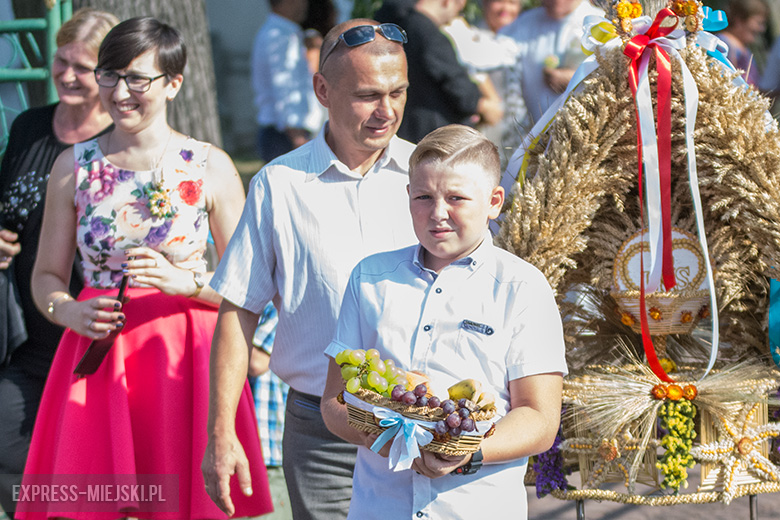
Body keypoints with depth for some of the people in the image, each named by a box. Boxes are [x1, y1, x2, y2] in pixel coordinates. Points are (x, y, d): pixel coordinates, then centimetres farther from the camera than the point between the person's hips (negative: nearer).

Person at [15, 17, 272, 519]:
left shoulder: (211, 167, -1)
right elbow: (47, 274, 11)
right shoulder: (74, 166, 7)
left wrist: (187, 282, -18)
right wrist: (69, 311, -9)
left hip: (185, 361, -2)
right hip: (97, 356, 2)